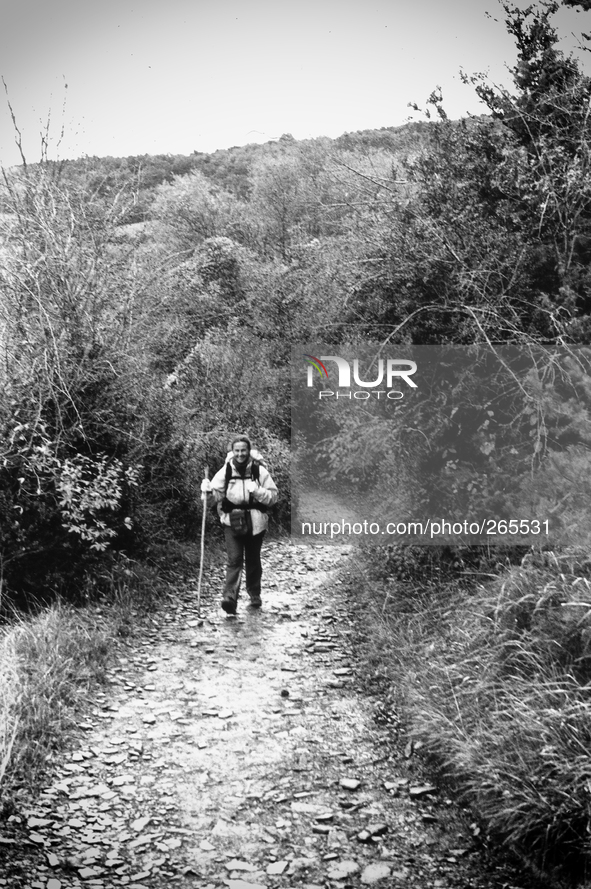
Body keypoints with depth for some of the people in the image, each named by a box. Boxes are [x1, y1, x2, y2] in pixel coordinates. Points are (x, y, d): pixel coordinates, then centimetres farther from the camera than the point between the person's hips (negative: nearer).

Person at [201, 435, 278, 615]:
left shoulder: (260, 471, -4)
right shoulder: (225, 471, -2)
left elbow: (273, 496, -3)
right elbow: (217, 494, -1)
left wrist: (257, 491, -19)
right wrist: (208, 489, -22)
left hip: (255, 523, 1)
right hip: (232, 522, -1)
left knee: (253, 560, 14)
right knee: (234, 560, -11)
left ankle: (254, 594, 33)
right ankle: (230, 598, -16)